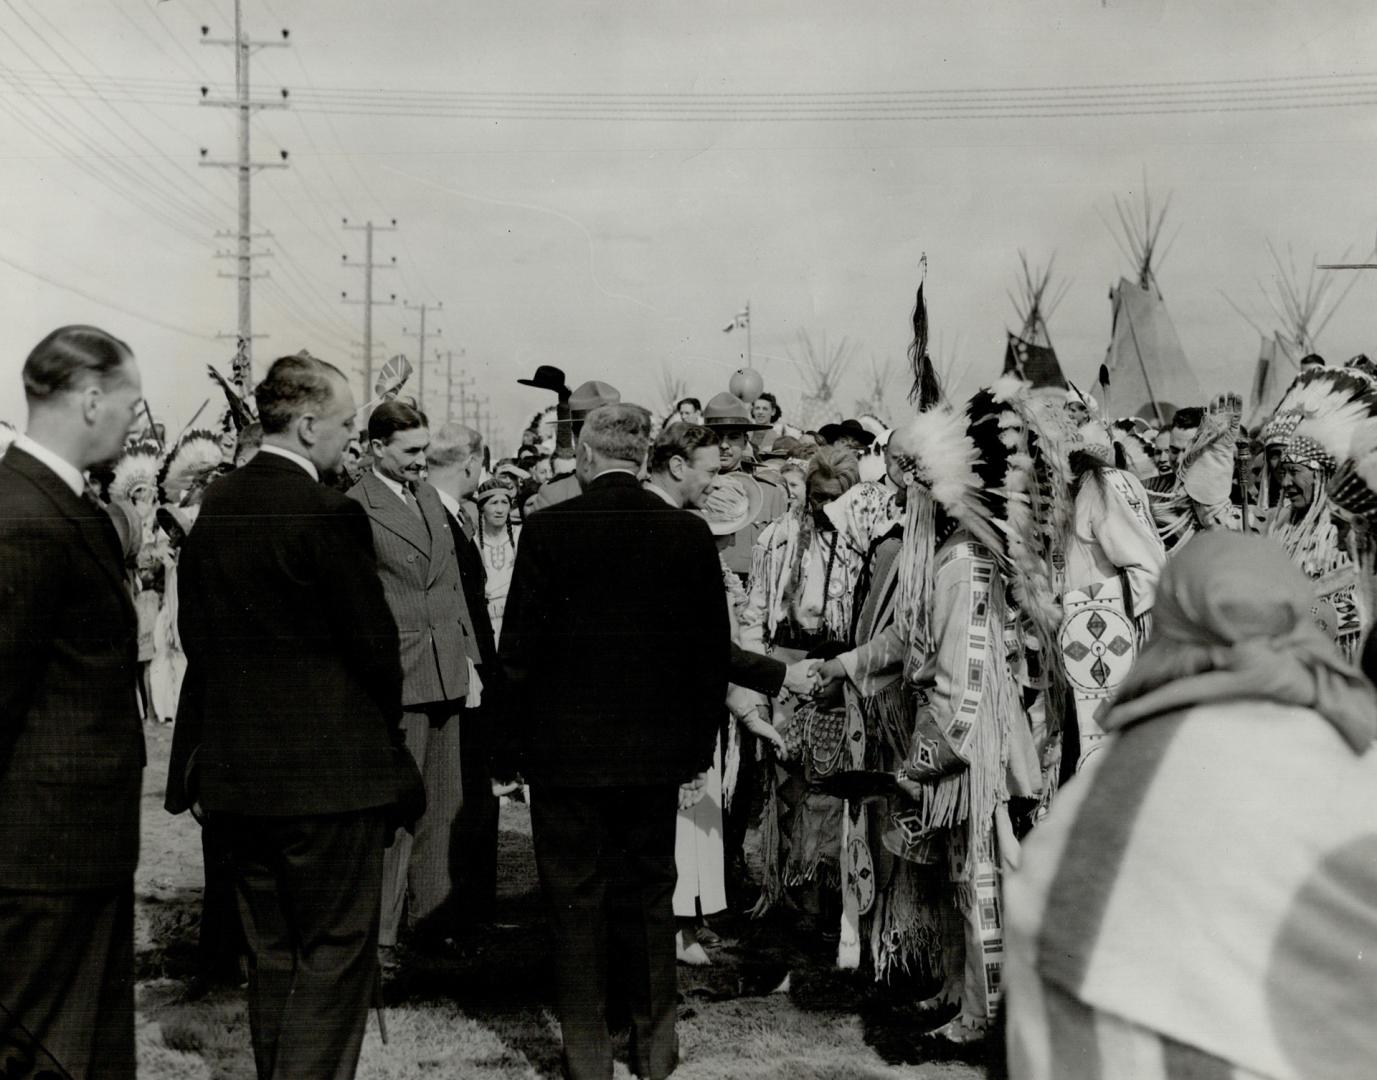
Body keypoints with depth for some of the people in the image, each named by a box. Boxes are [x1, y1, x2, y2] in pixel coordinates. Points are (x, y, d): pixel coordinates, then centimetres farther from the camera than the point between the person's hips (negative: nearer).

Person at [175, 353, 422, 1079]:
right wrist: (383, 729, 4)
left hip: (235, 767, 7)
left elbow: (196, 632, 11)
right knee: (335, 953, 2)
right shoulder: (330, 515, -17)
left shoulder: (214, 505, 5)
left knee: (270, 955, 17)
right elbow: (373, 642, -13)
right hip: (329, 767, -7)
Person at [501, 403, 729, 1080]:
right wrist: (699, 742, 12)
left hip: (566, 750, -3)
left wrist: (522, 736, 4)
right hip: (657, 749, 3)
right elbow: (712, 651, 3)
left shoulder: (549, 529, -10)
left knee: (576, 902, 7)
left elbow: (519, 645, -7)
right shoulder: (689, 533, -3)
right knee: (649, 894, 14)